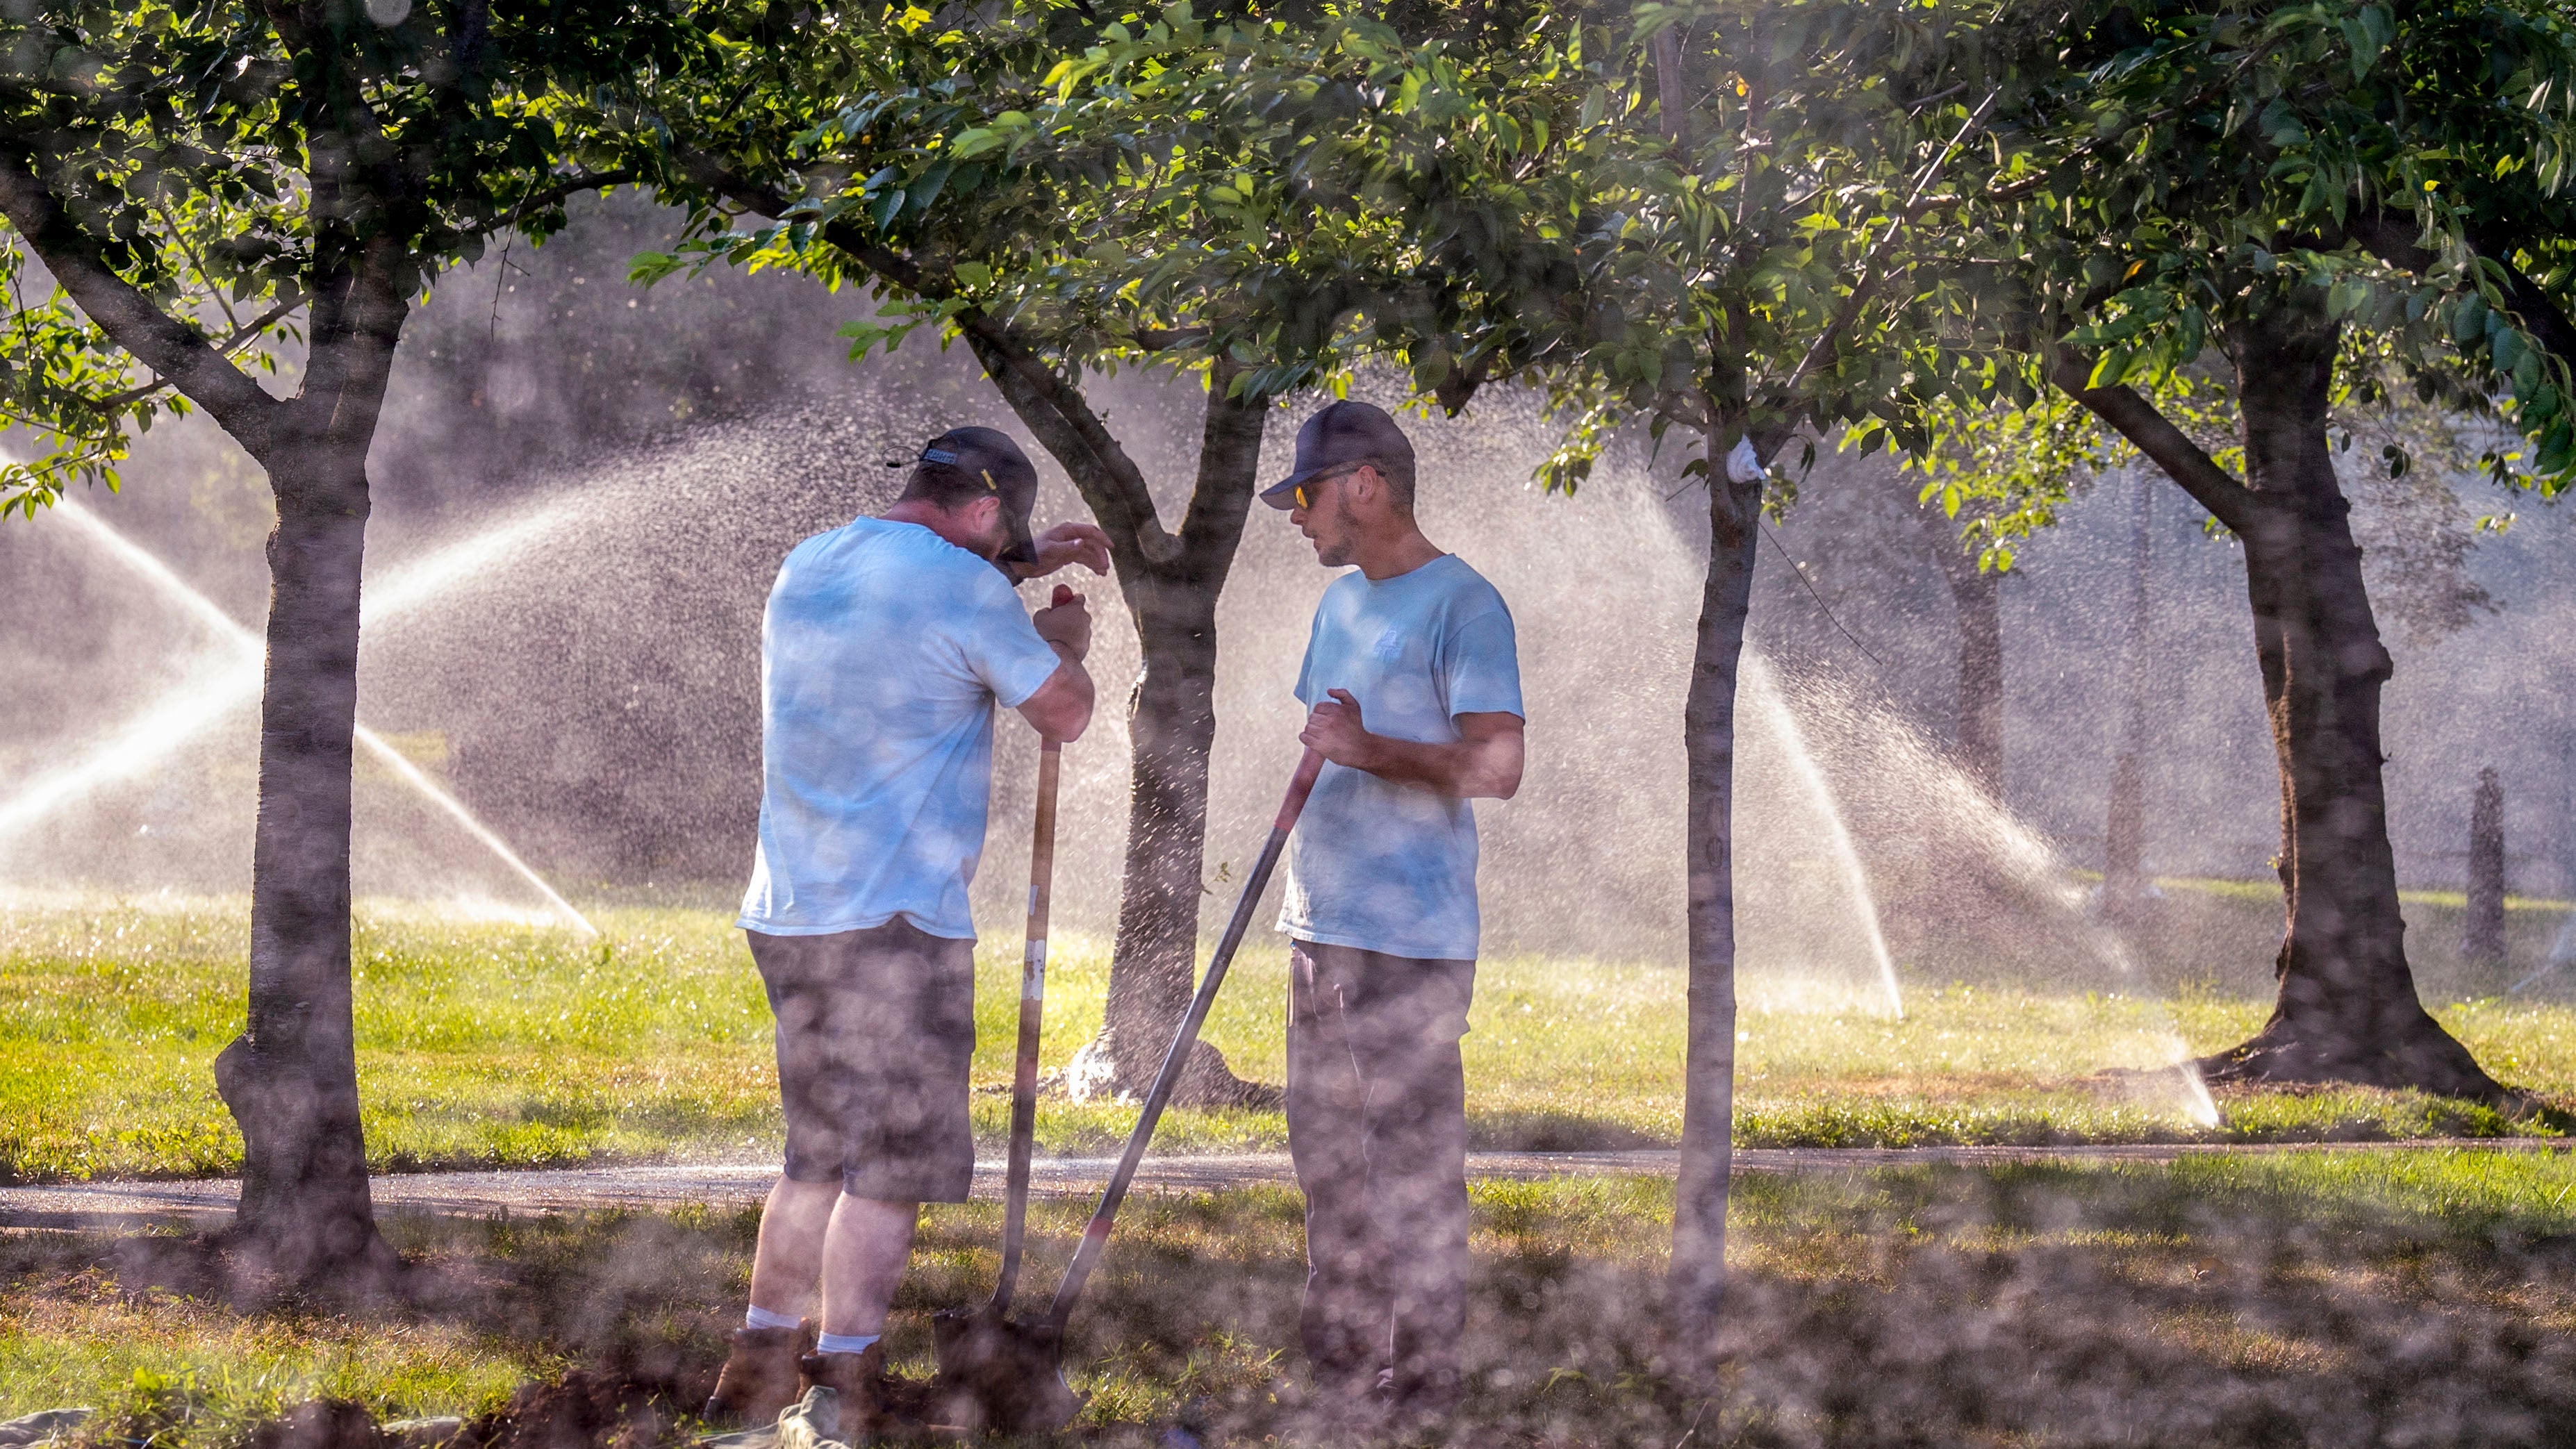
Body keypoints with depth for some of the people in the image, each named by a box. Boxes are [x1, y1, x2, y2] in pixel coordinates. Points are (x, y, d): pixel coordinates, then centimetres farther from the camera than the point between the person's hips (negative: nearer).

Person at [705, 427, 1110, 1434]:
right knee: (892, 1164, 0)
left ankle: (759, 1370, 17)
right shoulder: (964, 590, -11)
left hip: (787, 915, 8)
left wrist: (1027, 567, 36)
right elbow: (1064, 714, 0)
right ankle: (844, 1393, -1)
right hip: (895, 921, -8)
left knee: (820, 1154, 17)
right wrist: (1065, 640, 20)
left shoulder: (806, 568, 13)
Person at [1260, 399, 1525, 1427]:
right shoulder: (1340, 603, 16)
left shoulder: (1461, 605, -11)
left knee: (1413, 1165, -4)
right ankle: (1337, 1351, 25)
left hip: (1411, 939, -9)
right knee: (1327, 1151, 15)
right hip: (1322, 927, 9)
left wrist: (1368, 750, -22)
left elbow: (1497, 766, -18)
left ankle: (1418, 1378, 1)